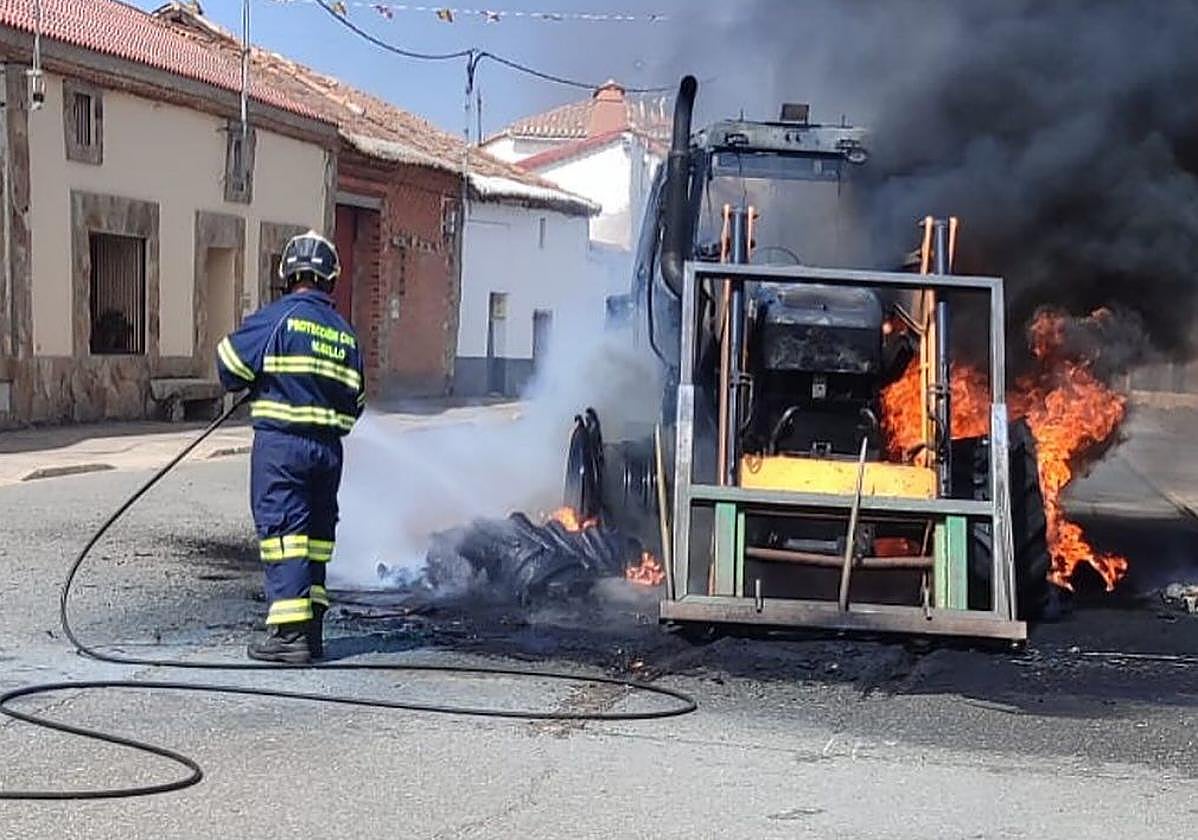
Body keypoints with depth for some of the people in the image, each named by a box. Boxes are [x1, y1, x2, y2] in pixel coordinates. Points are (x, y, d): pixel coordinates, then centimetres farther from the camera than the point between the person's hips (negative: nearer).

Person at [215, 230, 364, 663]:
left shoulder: (279, 316, -9)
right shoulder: (344, 332, 9)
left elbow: (231, 363, -7)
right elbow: (355, 399, 12)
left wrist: (254, 385, 14)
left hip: (281, 443, -6)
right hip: (328, 447, 6)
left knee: (282, 531, -5)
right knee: (316, 533, 13)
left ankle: (289, 631, -9)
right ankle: (312, 628, 17)